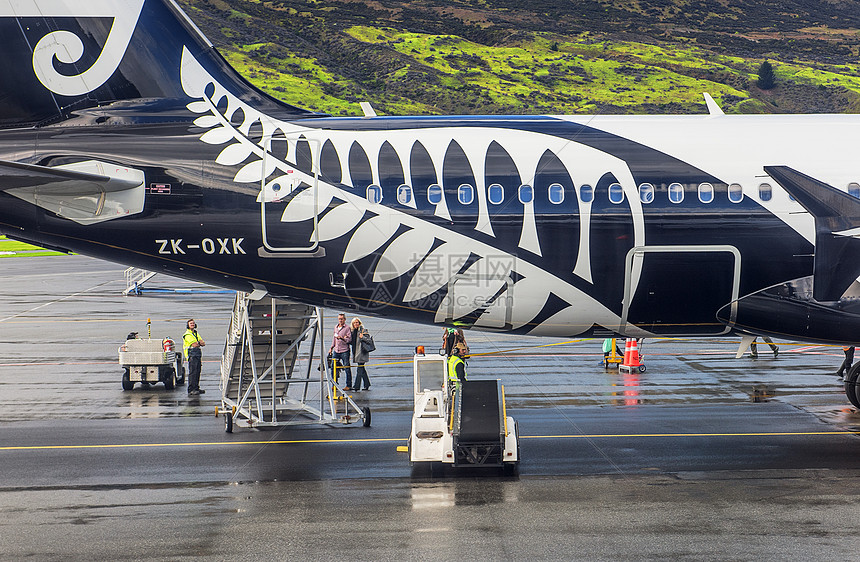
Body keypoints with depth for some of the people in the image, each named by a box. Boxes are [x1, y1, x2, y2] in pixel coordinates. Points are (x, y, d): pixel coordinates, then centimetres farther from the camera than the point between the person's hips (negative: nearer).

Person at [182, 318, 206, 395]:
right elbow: (194, 345, -15)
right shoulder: (187, 335, -5)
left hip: (198, 355, 8)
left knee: (197, 372, 9)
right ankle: (191, 390, -16)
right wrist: (200, 342, 3)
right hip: (192, 355, -8)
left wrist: (198, 342, -8)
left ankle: (196, 388, 16)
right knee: (192, 372, -13)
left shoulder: (196, 333, 22)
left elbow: (203, 343, 14)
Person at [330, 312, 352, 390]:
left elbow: (349, 339, -10)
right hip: (336, 351, 6)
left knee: (347, 368, -2)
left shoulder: (347, 328, -5)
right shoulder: (336, 327, 14)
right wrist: (331, 347, 22)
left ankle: (349, 385, 3)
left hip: (344, 351, -6)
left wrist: (342, 338, -23)